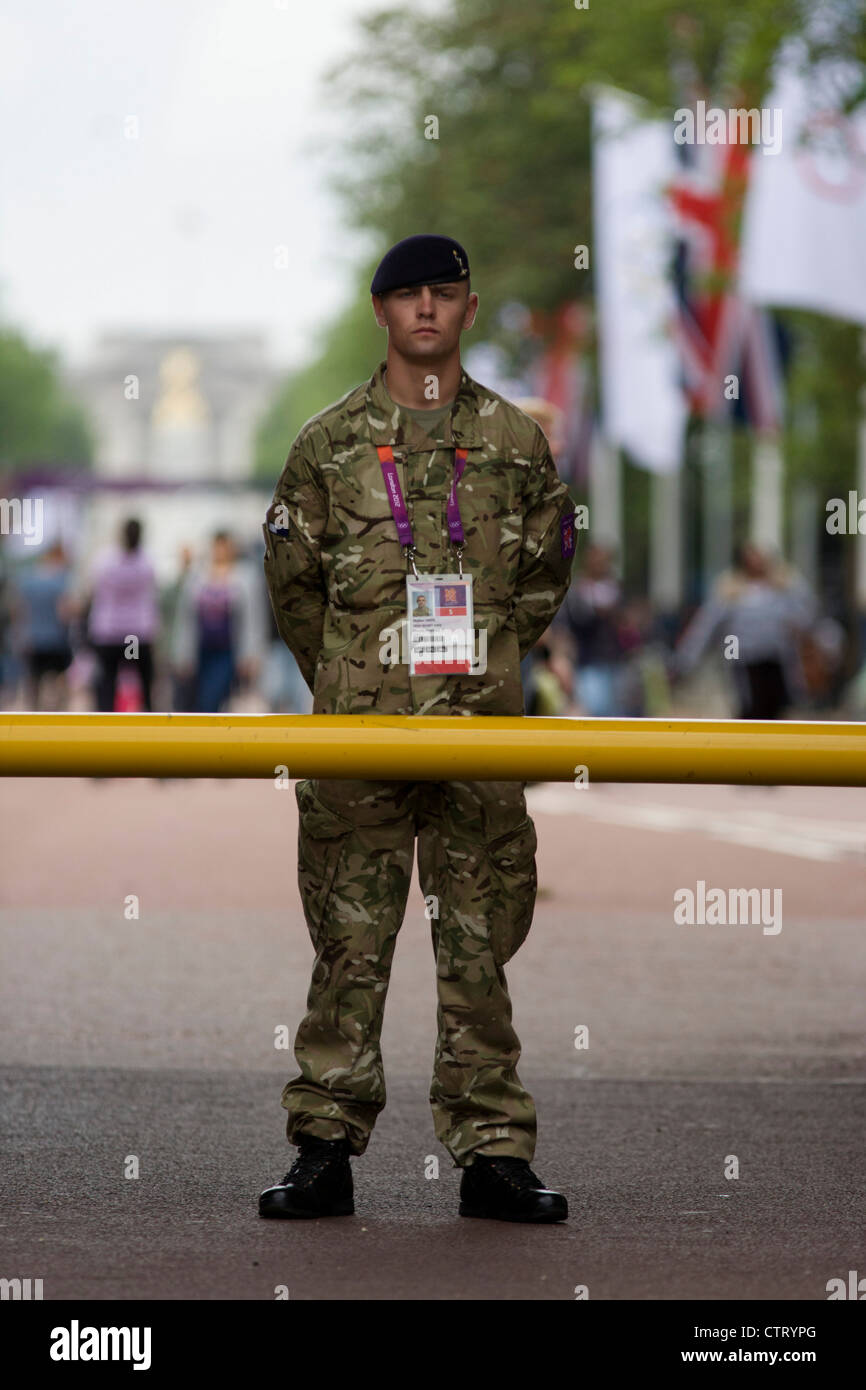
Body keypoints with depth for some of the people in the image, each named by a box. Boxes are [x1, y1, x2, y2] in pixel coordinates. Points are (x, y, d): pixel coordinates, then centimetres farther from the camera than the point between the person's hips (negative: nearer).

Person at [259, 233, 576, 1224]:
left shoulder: (515, 441, 8)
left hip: (481, 730, 1)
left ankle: (493, 1154, 7)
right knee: (349, 945, 1)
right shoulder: (328, 443, 5)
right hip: (357, 731, -1)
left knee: (480, 945, 3)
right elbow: (291, 582, 12)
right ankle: (325, 1151, 6)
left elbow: (545, 575, 17)